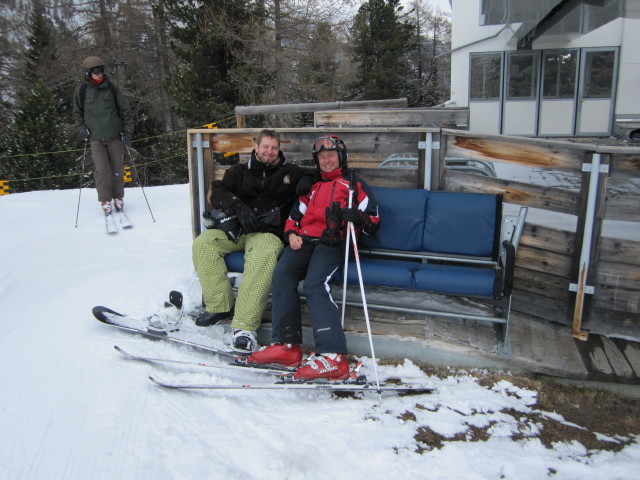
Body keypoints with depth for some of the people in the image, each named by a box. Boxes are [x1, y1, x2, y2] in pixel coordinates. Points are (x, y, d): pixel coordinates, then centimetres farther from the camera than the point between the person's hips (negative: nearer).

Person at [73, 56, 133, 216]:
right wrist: (82, 127, 2)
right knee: (102, 170, -10)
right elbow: (77, 112, 16)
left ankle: (118, 198, 21)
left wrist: (128, 130, -1)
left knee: (118, 169, 4)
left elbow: (125, 109, 7)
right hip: (96, 138, -1)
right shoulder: (82, 90, 2)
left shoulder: (111, 88, 2)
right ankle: (105, 201, 4)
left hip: (115, 136, 1)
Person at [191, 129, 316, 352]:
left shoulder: (289, 173, 19)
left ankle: (244, 326, -40)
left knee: (262, 257, -37)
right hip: (235, 229, 4)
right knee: (203, 242, -23)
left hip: (269, 232, -3)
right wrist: (238, 206, -14)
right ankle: (220, 306, -14)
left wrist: (308, 178, -3)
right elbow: (217, 192, 7)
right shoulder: (239, 171, 20)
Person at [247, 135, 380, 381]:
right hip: (304, 240, 5)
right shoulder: (312, 187, 32)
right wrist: (291, 233, 7)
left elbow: (373, 223, 9)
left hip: (333, 243, -4)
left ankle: (332, 356, -38)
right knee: (282, 275, -26)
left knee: (315, 284, -32)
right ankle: (286, 345, -27)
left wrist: (356, 217, -14)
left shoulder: (355, 185, 17)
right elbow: (295, 215, 30)